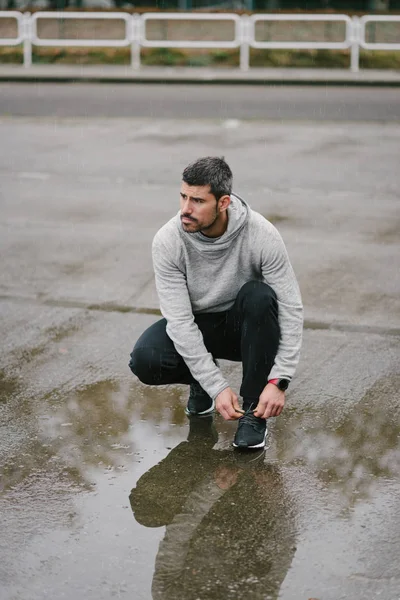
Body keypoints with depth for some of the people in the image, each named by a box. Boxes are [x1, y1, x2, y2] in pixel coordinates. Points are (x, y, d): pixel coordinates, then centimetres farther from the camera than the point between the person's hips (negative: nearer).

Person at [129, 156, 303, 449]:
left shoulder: (262, 235, -27)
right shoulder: (168, 241, -25)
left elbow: (291, 309, -24)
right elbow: (180, 320, -25)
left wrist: (278, 381, -32)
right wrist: (216, 386, -30)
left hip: (245, 325, 0)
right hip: (195, 327, 1)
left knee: (259, 295, -36)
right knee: (145, 360, -29)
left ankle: (253, 410, -20)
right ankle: (201, 381, 6)